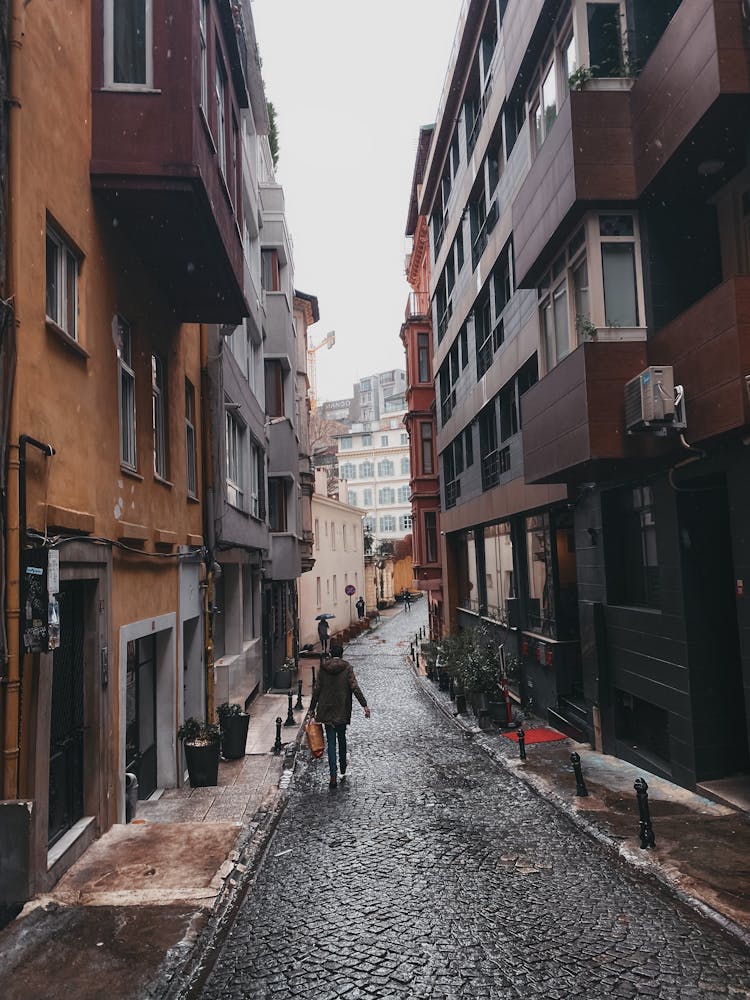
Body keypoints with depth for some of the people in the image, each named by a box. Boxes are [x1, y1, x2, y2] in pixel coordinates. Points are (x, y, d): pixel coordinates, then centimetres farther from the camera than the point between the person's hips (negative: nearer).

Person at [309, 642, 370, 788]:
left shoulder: (323, 668, -1)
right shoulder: (347, 667, -6)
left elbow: (316, 689, 1)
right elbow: (355, 687, -13)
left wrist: (312, 708, 9)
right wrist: (365, 705, -11)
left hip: (326, 710, 0)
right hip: (342, 710, 0)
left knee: (331, 742, 2)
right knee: (342, 739, 19)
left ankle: (333, 776, -6)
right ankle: (343, 770, 28)